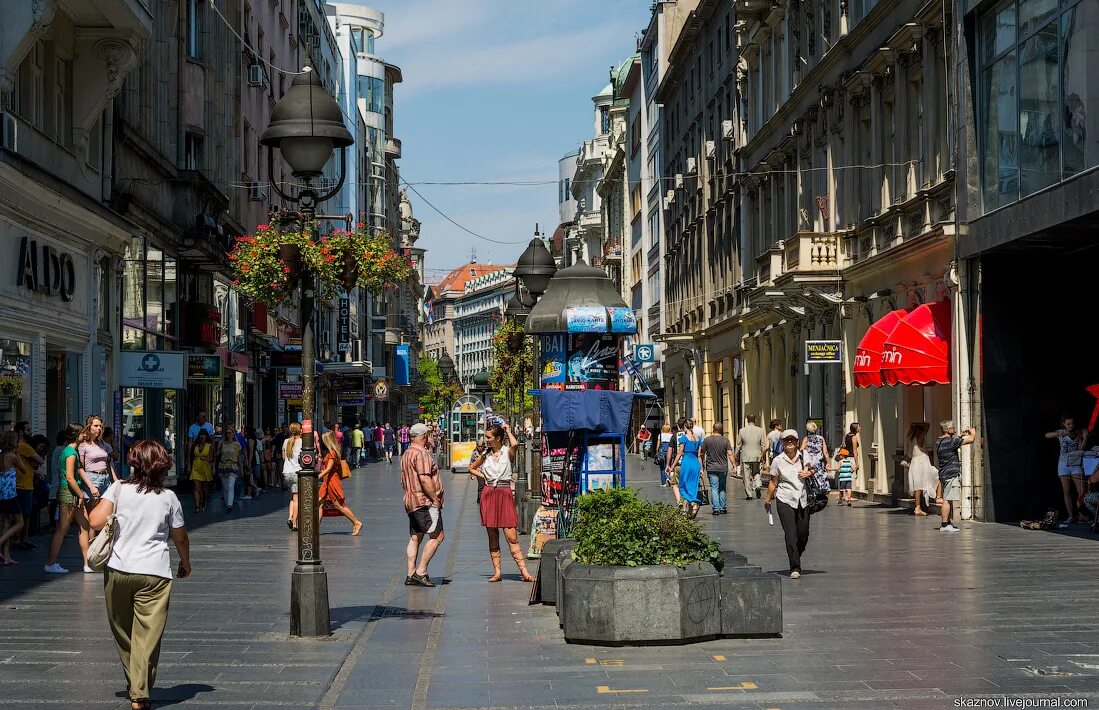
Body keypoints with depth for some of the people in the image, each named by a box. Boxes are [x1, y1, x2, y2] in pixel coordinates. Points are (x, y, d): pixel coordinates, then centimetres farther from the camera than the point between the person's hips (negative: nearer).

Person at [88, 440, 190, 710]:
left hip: (118, 570, 1)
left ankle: (133, 682, 30)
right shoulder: (168, 498, 3)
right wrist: (186, 564, 29)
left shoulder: (118, 489, -1)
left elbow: (96, 521, -11)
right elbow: (180, 538, 12)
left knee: (123, 631, 18)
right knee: (148, 635, 1)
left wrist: (95, 506, 12)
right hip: (155, 573, -1)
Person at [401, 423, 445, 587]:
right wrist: (435, 499, -15)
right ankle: (421, 572, -13)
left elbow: (404, 482, 23)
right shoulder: (422, 453, -13)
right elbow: (425, 479, -22)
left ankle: (411, 575, 7)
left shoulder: (406, 454, 19)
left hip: (411, 502, 10)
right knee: (437, 535, -10)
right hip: (425, 501, -10)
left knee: (415, 538, 9)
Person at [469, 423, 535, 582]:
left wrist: (508, 430, -7)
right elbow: (472, 468, 27)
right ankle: (497, 572, 9)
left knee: (511, 536, -9)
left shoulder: (508, 452, 0)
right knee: (492, 536, 5)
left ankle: (524, 571, -9)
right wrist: (484, 477, 10)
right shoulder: (485, 455, 11)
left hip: (505, 494, -4)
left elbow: (515, 445, -25)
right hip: (489, 494, 4)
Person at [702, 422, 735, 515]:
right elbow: (730, 454, -8)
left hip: (711, 469, -1)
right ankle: (723, 508, 14)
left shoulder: (707, 440, -2)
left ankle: (716, 509, -8)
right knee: (722, 489, 13)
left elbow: (702, 454, 4)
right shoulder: (725, 440, -3)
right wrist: (734, 465, -4)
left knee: (714, 488, -1)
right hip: (723, 468, 1)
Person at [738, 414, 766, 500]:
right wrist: (762, 455, 14)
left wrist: (737, 456, 12)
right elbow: (763, 444, 2)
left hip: (745, 457, -1)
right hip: (756, 456, 1)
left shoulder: (742, 430, -5)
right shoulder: (760, 430, -3)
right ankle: (757, 486, -10)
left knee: (747, 476, 5)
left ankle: (749, 494, 5)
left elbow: (738, 444, 1)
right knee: (756, 472, 16)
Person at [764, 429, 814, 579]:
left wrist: (809, 473, -6)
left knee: (803, 535, 5)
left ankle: (796, 558, 34)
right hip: (785, 500, -3)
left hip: (802, 500, 3)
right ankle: (795, 568, -11)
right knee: (791, 534, -12)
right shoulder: (777, 461, -2)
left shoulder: (804, 457, 2)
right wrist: (767, 499, 12)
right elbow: (773, 482, 7)